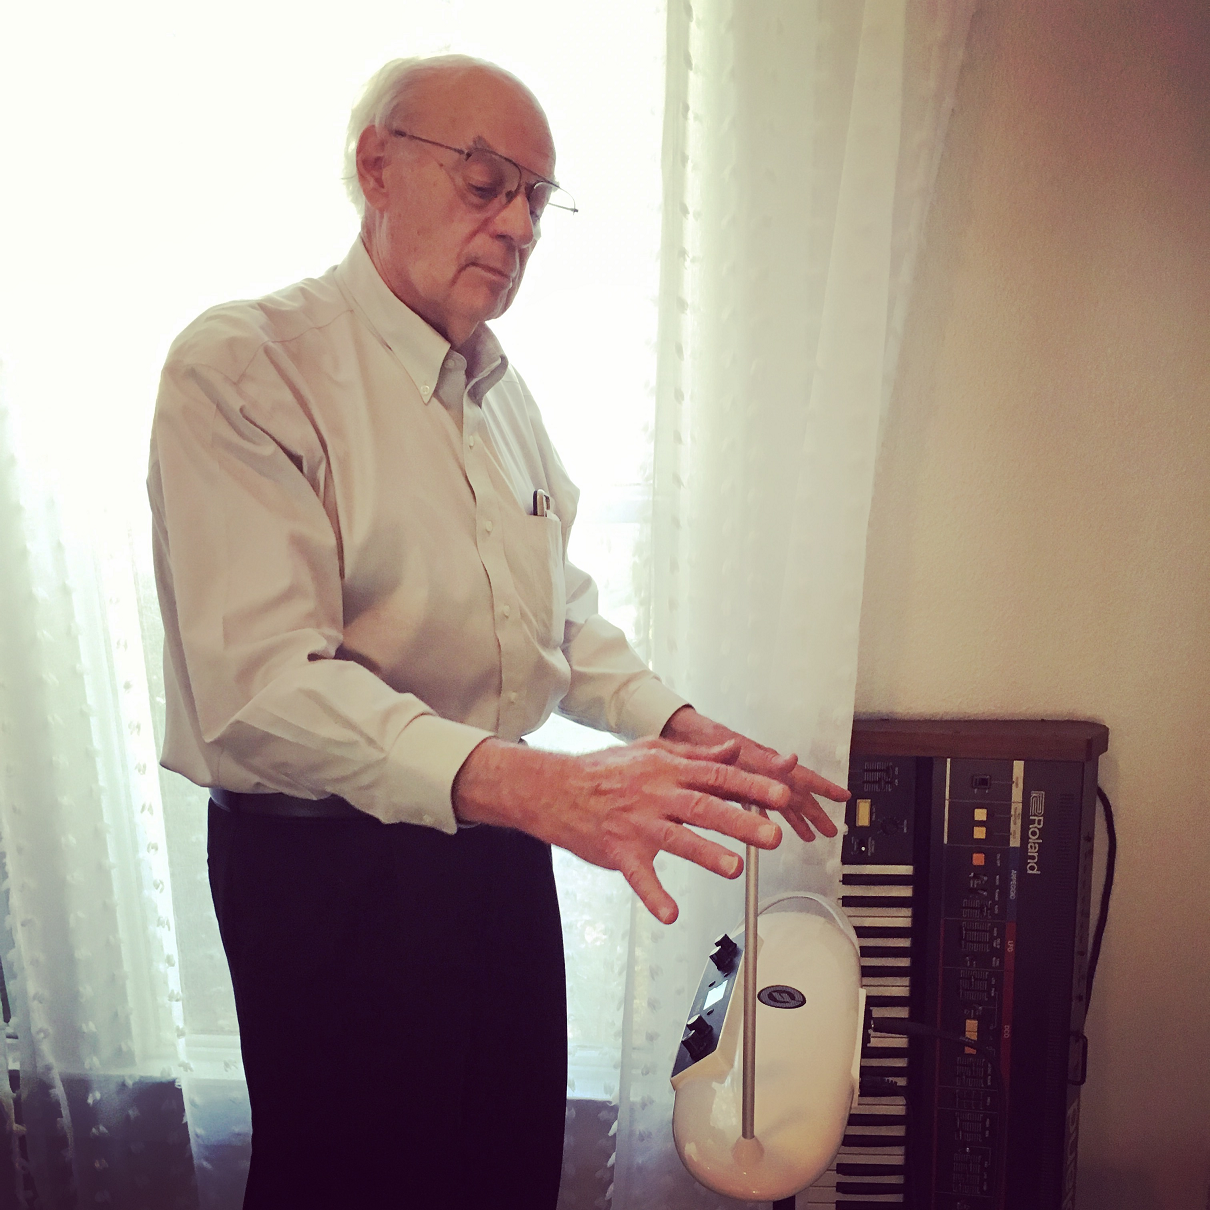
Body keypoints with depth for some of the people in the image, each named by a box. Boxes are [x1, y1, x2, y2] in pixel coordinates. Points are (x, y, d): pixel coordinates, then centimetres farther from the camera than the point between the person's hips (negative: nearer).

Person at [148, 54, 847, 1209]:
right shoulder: (240, 368, -15)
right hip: (328, 865, -6)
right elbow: (263, 681, -27)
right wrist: (529, 783, -38)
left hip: (496, 841, 7)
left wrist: (678, 729, -4)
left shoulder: (503, 389, 9)